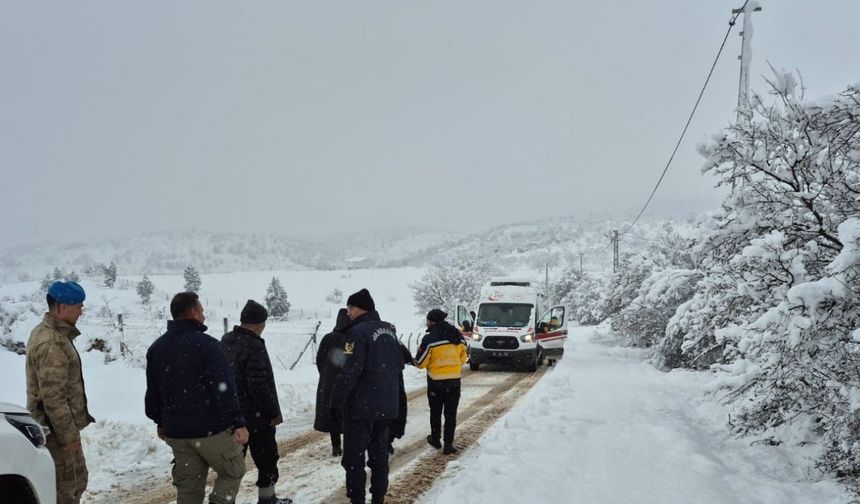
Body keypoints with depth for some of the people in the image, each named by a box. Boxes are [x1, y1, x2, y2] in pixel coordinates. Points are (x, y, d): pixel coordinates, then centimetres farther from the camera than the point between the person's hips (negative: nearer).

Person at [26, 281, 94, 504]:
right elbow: (53, 396, -25)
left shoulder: (44, 332, 11)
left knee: (78, 479, 20)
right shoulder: (52, 344, -23)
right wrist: (68, 434, -20)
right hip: (57, 429, -10)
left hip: (63, 425, 10)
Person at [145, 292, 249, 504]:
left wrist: (160, 421, 28)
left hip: (176, 431, 7)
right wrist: (238, 422, -16)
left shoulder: (156, 348, 9)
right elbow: (224, 388, -18)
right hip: (212, 430, -6)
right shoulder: (206, 344, -14)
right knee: (233, 471, 12)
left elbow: (152, 391, 17)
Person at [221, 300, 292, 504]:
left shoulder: (226, 341, 6)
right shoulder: (254, 347, -22)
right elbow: (259, 386, -24)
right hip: (256, 416, -8)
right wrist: (274, 412, -14)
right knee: (267, 459, 7)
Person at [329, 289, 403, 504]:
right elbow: (399, 364, 17)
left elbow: (350, 371, -20)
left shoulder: (359, 332, -16)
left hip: (361, 405, -8)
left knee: (354, 455, -1)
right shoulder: (389, 330, 10)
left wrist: (336, 401, -15)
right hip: (387, 404, 8)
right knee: (379, 452, 15)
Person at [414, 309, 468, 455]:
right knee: (450, 414, 9)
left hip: (436, 382, -3)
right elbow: (463, 357, 11)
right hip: (454, 381, 3)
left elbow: (420, 363, -11)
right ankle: (448, 444, 7)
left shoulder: (430, 339, -16)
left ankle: (435, 439, 30)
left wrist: (420, 350, 9)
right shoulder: (458, 336, 0)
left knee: (435, 412, 17)